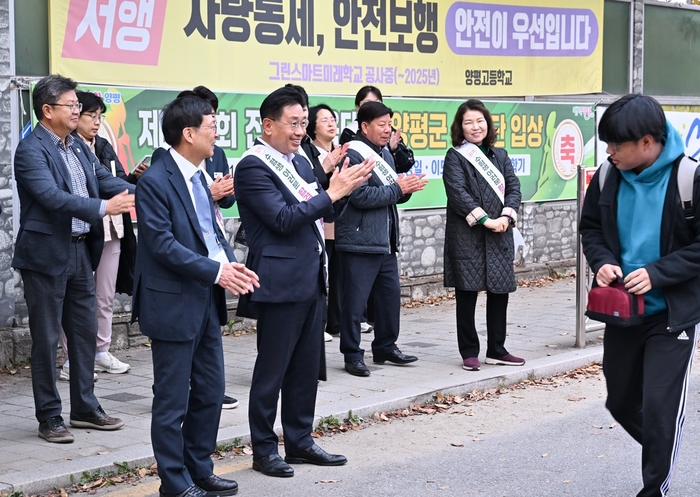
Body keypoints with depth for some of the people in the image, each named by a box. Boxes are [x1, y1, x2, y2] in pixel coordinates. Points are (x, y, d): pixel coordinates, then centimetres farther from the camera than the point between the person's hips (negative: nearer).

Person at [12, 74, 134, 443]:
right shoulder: (31, 150, -14)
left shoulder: (79, 148, 12)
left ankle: (85, 408, 26)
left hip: (80, 253, 8)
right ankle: (49, 417, 10)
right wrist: (103, 208, -32)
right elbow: (52, 197, -26)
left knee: (85, 332, 14)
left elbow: (107, 181, 7)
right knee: (46, 339, 2)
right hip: (46, 255, -8)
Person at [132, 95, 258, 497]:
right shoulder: (155, 182, -16)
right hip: (174, 303, -9)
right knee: (173, 400, 2)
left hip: (207, 300, 9)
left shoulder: (198, 174, 11)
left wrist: (231, 263, -3)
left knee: (211, 391, 15)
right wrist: (215, 270, -21)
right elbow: (162, 244, -20)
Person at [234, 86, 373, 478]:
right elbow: (283, 219, -20)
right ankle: (264, 449, 11)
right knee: (272, 369, 1)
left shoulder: (298, 162, 14)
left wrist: (343, 188, -2)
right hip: (281, 281, -8)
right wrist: (332, 192, -17)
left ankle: (300, 441, 23)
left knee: (307, 366, 13)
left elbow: (325, 213, 17)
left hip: (311, 279, 8)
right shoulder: (253, 167, -12)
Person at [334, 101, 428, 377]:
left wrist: (407, 188, -3)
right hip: (359, 241, -9)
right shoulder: (353, 155, -13)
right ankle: (352, 355, 6)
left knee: (391, 295, 14)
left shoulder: (385, 154, 16)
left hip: (385, 241, 9)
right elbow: (361, 196, -22)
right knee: (355, 301, -3)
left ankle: (385, 348, 26)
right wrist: (397, 189, -16)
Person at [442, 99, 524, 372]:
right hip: (466, 237, -4)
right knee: (467, 293, 0)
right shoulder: (455, 157, 0)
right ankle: (469, 352, 8)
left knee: (500, 292, 6)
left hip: (499, 236, 5)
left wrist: (506, 217, -11)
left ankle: (496, 350, 17)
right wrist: (485, 220, -18)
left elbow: (513, 186, 6)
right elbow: (458, 192, -12)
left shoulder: (500, 155, 15)